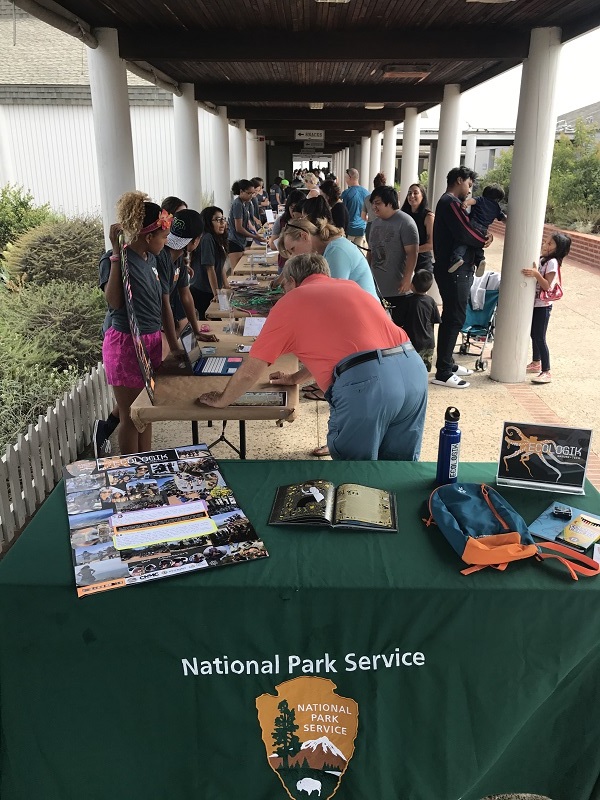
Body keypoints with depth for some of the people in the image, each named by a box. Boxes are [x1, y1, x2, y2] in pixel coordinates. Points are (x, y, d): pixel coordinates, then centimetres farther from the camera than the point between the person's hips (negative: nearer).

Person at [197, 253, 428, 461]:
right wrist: (296, 378, 53)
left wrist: (222, 400, 34)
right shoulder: (350, 286, 28)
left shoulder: (290, 301, 13)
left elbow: (249, 371, 17)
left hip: (364, 383, -6)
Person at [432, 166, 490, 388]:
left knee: (452, 317, 17)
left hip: (453, 270, 11)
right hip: (454, 271, -11)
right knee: (454, 318, -8)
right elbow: (465, 233, -22)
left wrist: (480, 237, -3)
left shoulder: (448, 202, 19)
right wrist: (484, 240, -5)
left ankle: (447, 363, 28)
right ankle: (443, 373, -4)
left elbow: (463, 229, 15)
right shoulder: (450, 202, -14)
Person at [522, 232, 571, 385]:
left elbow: (547, 286, -22)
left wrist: (536, 273, -32)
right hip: (534, 303, 9)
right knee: (534, 335, 18)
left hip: (543, 306, -9)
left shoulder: (552, 262, -16)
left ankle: (546, 372, -6)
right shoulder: (541, 259, 9)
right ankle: (536, 363, 34)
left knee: (539, 338, -10)